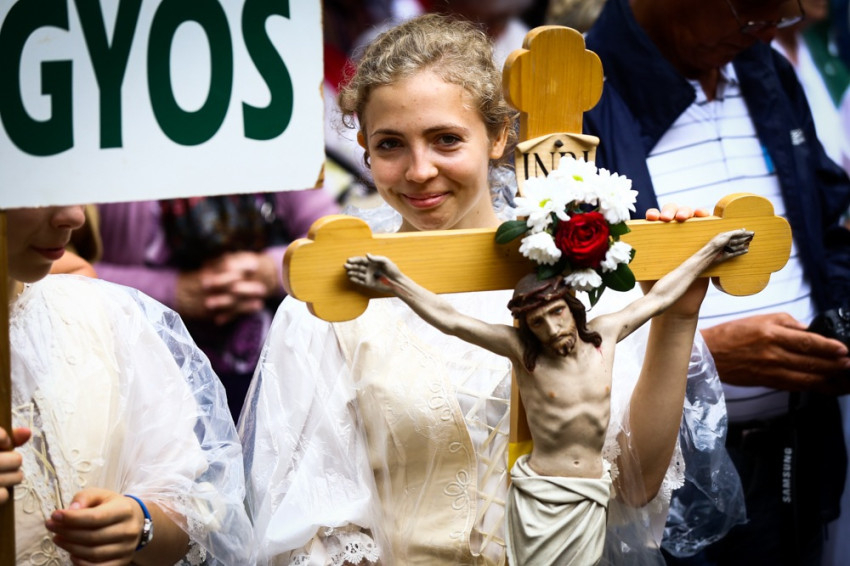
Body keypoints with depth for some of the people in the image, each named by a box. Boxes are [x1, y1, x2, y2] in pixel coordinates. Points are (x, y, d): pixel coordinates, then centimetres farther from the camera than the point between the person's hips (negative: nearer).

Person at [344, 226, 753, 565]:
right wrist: (396, 283, -24)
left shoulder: (604, 335, 2)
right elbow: (452, 321, -15)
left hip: (591, 494, 3)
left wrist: (710, 253, 19)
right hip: (538, 493, -3)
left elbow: (658, 298, 13)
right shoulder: (522, 350, -8)